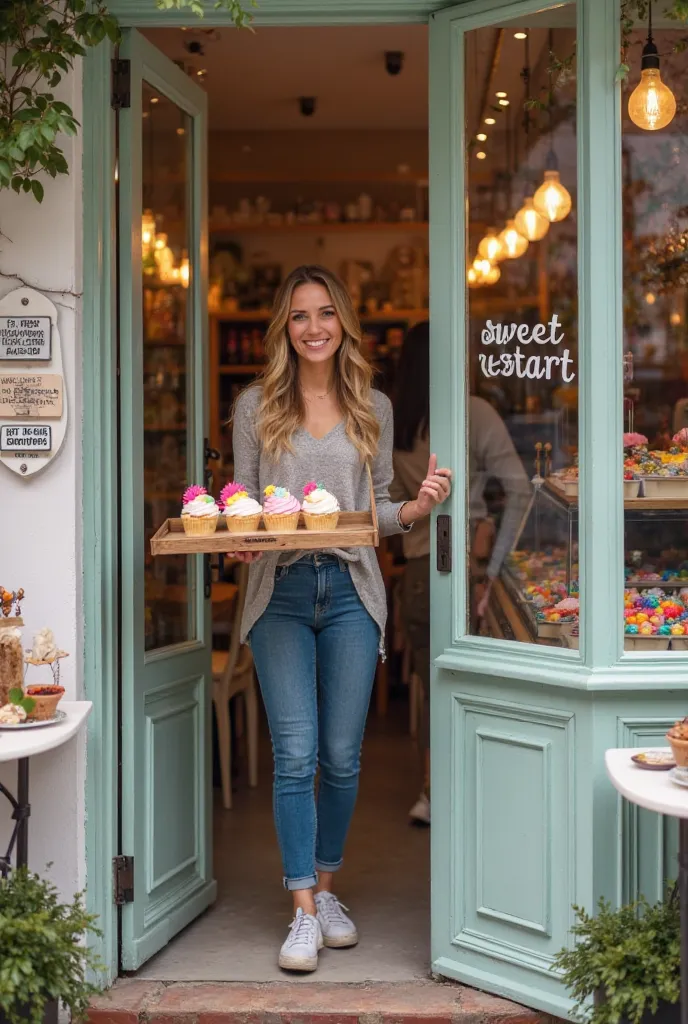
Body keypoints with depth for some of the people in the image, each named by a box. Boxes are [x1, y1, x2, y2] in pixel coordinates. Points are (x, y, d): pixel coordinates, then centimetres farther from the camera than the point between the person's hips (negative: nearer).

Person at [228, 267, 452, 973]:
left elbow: (376, 509, 13)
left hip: (350, 591, 2)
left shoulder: (373, 409, 11)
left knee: (342, 755, 6)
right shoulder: (256, 406, 7)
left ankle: (326, 888, 24)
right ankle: (303, 912, 2)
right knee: (295, 755, -6)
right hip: (281, 592, -1)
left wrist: (415, 507, -7)